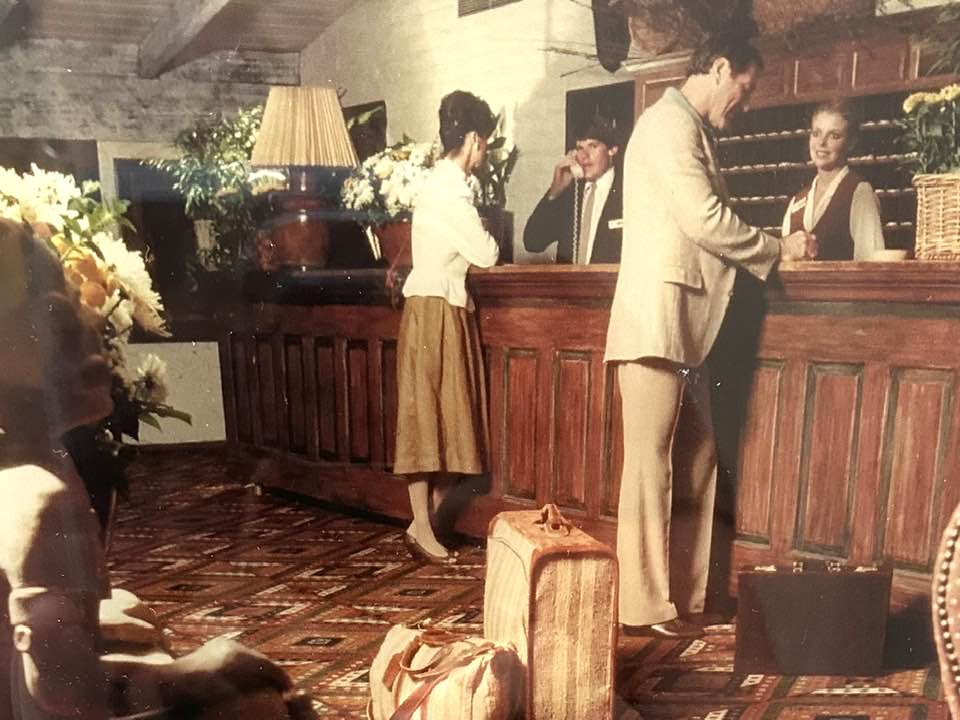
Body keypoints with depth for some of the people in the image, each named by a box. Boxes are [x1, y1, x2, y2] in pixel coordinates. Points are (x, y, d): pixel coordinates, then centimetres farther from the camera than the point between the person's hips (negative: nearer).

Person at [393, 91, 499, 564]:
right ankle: (422, 529, 3)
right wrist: (487, 237, 4)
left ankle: (427, 521, 14)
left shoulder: (443, 183, 17)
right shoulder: (451, 189, -14)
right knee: (429, 418, -5)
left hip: (447, 312, 9)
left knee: (449, 420, 9)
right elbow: (485, 255, -16)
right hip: (434, 312, -9)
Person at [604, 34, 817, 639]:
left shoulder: (691, 130, 23)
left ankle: (683, 593, 21)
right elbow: (705, 220, -15)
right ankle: (645, 606, 6)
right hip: (658, 321, -10)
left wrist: (771, 248, 8)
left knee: (695, 464, 11)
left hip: (685, 326, 10)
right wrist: (779, 248, -2)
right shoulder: (670, 122, -7)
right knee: (651, 464, -4)